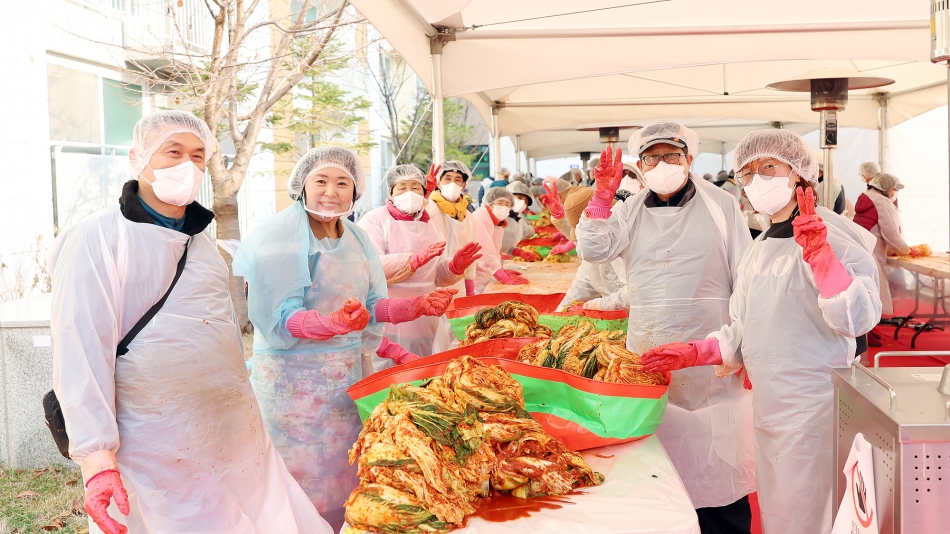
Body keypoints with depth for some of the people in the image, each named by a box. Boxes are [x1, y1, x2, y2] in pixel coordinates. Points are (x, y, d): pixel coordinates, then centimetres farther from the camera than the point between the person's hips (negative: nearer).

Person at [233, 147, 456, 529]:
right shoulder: (278, 238, -13)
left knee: (347, 475, 13)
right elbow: (280, 317, -19)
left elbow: (372, 306, 8)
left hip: (352, 373, 6)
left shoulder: (357, 239, 6)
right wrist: (332, 324, -37)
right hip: (295, 379, -6)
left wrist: (417, 306, -10)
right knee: (305, 480, 3)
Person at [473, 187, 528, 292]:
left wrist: (502, 272, 0)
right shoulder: (480, 219, -20)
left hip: (483, 279, 9)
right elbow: (485, 254, -26)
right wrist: (504, 278, -29)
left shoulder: (497, 219, 9)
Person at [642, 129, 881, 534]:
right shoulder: (759, 249, 12)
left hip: (812, 406, -7)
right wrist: (693, 353, 3)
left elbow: (858, 319, -24)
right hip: (767, 406, 7)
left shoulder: (832, 238, -11)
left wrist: (819, 254, -33)